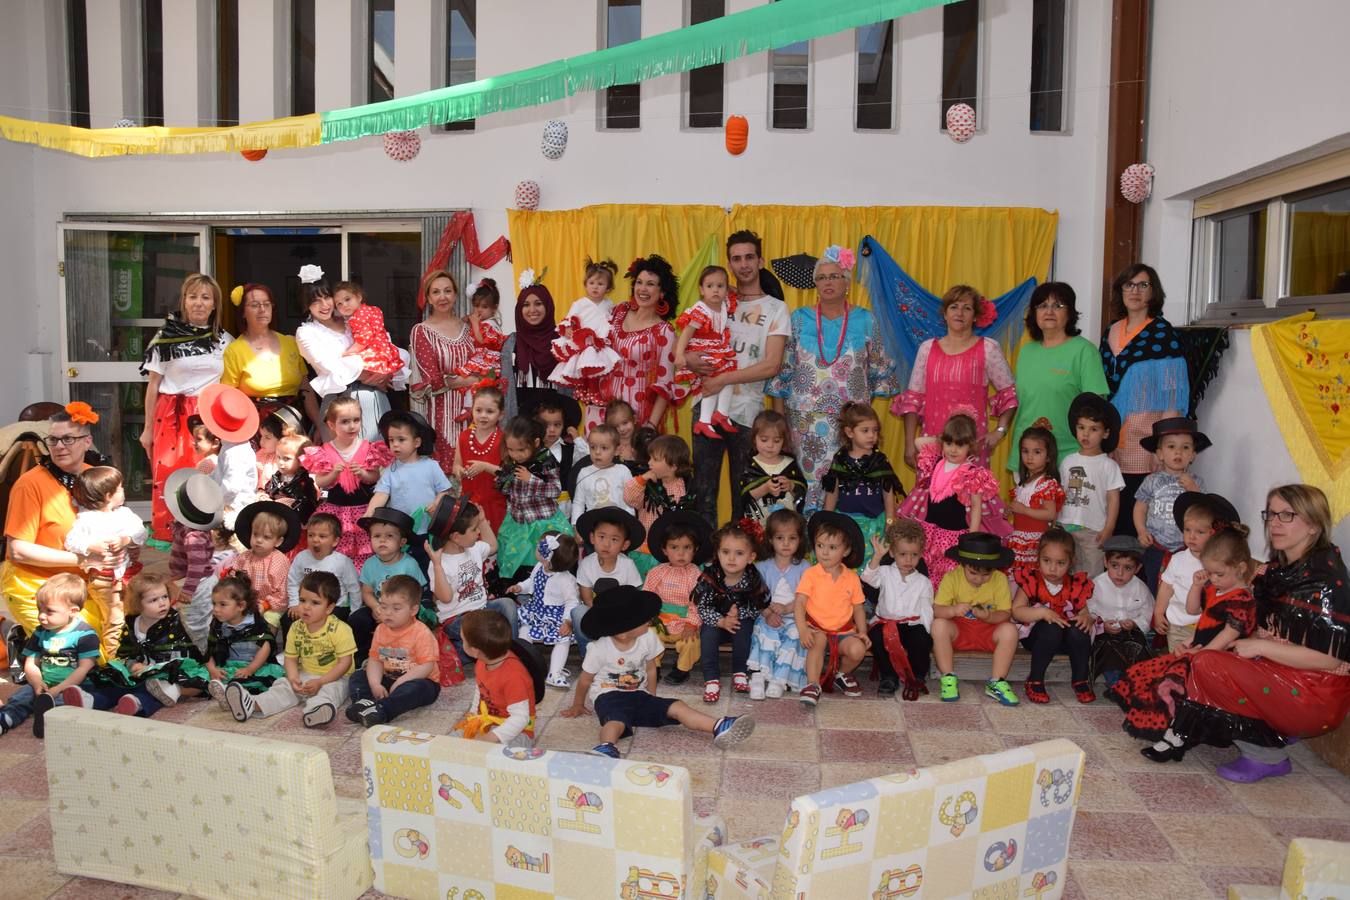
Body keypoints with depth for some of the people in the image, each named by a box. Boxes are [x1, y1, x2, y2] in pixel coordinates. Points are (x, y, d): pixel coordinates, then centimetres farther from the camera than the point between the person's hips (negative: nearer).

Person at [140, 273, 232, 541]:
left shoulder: (225, 341, 10)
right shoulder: (166, 337, 3)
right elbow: (153, 385, 5)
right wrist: (148, 428, 4)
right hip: (172, 417, -1)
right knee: (169, 476, -7)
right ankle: (166, 537, 4)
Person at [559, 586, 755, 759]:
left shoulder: (648, 638, -6)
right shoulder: (599, 649, -16)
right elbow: (585, 680, -1)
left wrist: (652, 702, 17)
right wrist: (577, 706, 12)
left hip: (637, 695, 4)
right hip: (608, 696, -4)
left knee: (676, 707, -17)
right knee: (616, 720, -38)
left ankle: (718, 728, -31)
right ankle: (606, 747, -67)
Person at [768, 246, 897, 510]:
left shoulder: (866, 320, 6)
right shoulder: (799, 319, 6)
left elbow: (879, 372, 10)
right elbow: (782, 370, 6)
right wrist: (778, 416, 1)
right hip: (806, 421, 0)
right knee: (809, 480, -1)